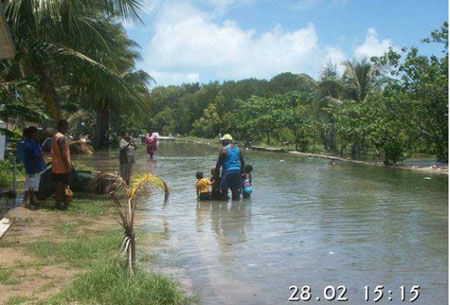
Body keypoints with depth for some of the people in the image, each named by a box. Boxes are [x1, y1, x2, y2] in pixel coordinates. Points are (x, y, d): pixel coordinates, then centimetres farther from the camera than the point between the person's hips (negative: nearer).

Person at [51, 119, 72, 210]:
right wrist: (68, 165, -18)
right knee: (63, 185, -1)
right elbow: (63, 153, -22)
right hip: (62, 166, -9)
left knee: (58, 184, 15)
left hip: (56, 166, 9)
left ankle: (57, 202, 23)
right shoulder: (61, 137, -19)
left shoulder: (54, 136, 11)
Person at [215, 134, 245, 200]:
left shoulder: (224, 149, -7)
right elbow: (242, 162, 13)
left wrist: (216, 171, 2)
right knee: (235, 189, 13)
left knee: (224, 190, 1)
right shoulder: (237, 148, 10)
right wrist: (241, 172, 20)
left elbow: (219, 162, -7)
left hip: (228, 172, -6)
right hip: (237, 171, 6)